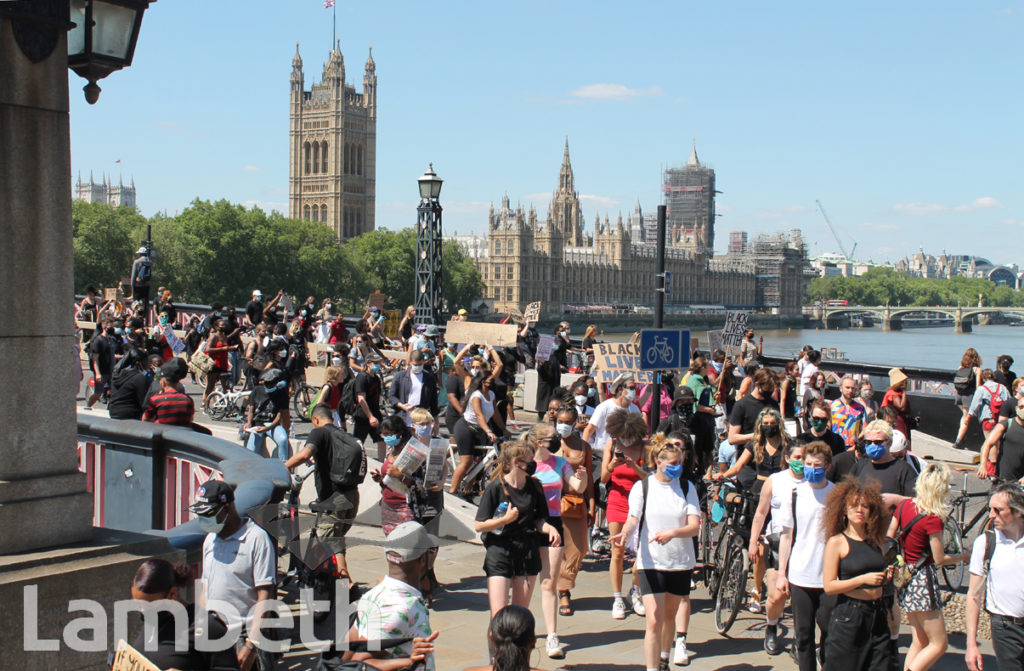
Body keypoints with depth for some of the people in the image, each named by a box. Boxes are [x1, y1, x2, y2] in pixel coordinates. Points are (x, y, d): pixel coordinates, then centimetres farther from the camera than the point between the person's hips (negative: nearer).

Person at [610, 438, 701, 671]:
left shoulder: (686, 487, 2)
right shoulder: (642, 487, -3)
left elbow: (694, 526, -7)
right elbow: (633, 519, -12)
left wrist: (673, 533, -27)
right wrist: (624, 533, -35)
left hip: (681, 562, 3)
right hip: (651, 562, -3)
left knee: (669, 616, 17)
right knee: (654, 620, -11)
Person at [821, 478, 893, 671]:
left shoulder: (875, 541, 11)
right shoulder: (837, 542, -6)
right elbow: (829, 586, -12)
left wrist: (885, 577, 5)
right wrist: (863, 579, -18)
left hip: (877, 615, 5)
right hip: (848, 617, -5)